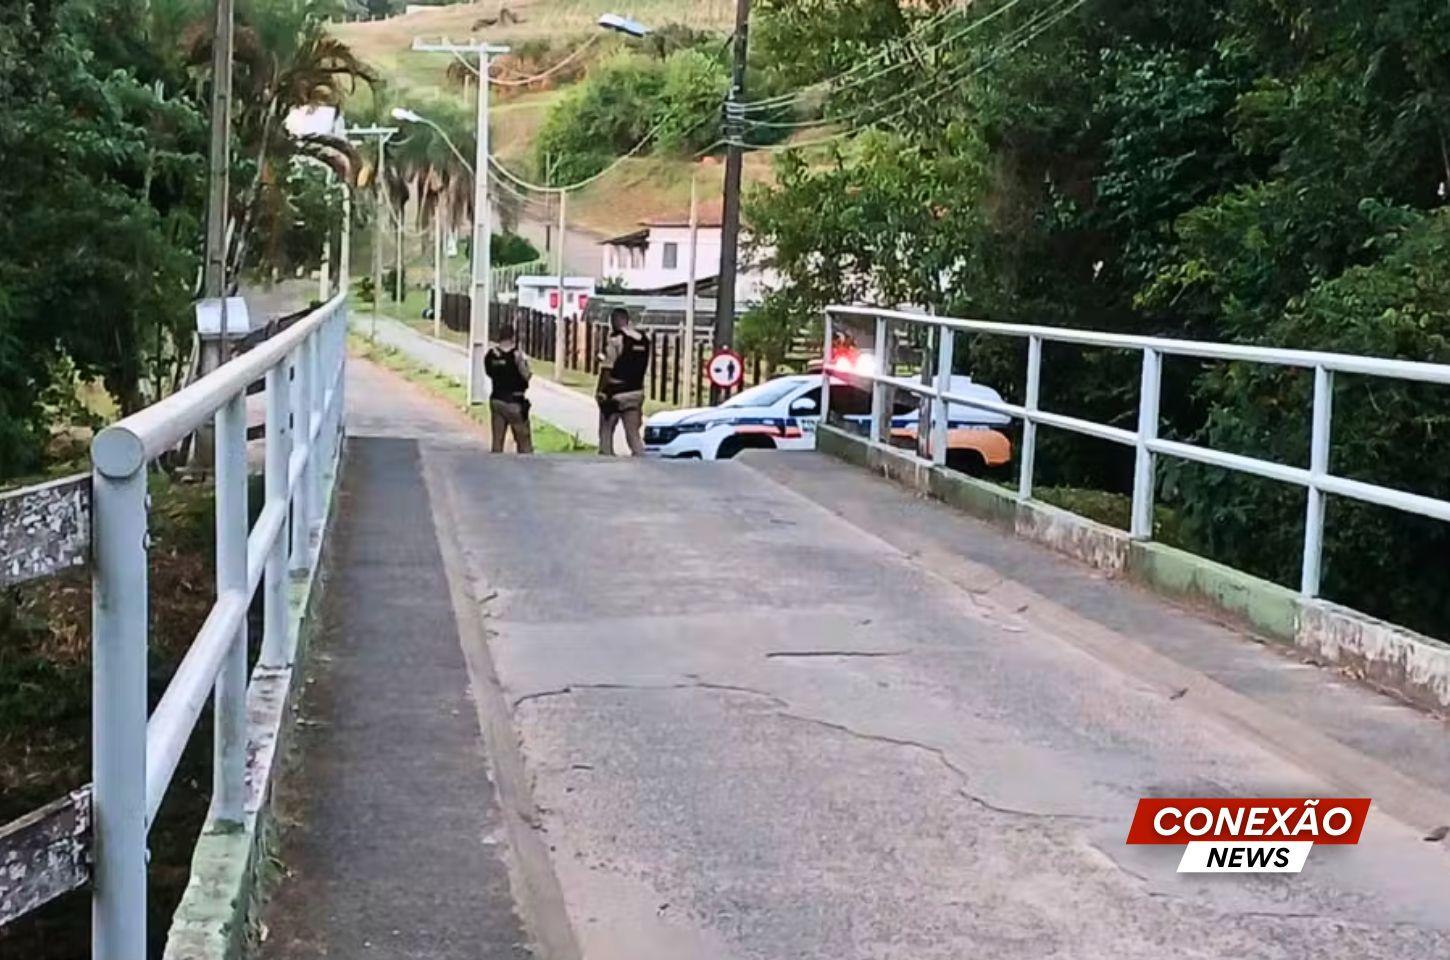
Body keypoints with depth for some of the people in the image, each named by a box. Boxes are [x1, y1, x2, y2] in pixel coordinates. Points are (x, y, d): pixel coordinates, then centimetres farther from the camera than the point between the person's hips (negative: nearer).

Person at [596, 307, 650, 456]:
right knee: (633, 434, 5)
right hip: (636, 392, 5)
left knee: (606, 432, 9)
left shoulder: (615, 339, -13)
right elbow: (643, 367, 9)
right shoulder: (643, 340, 5)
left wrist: (600, 392, -7)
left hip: (615, 393, -5)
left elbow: (607, 369, -13)